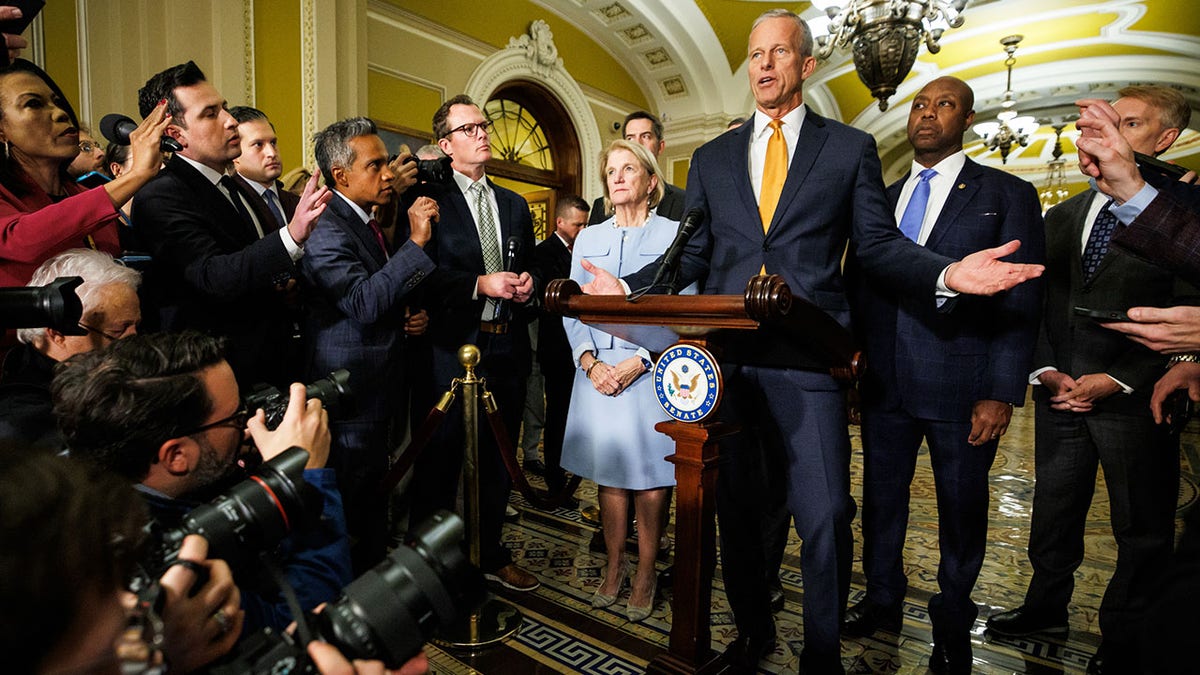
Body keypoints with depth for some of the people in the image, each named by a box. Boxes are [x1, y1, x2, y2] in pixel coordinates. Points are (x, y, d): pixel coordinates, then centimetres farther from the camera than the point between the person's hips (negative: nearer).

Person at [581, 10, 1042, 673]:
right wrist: (626, 287, 2)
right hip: (725, 356, 3)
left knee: (825, 515, -3)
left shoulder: (851, 148, 9)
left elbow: (878, 244, 6)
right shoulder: (711, 157, 15)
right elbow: (692, 254, 13)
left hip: (808, 356, -2)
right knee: (733, 505, 13)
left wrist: (946, 271, -11)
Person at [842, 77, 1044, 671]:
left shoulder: (1008, 195, 1)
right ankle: (883, 601, 36)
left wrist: (1002, 393, -12)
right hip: (885, 383, 3)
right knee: (881, 499, 14)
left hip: (961, 387, -3)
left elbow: (1022, 303, -5)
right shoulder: (881, 198, 12)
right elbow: (861, 292, 11)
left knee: (962, 511, 12)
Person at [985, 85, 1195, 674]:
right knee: (1053, 511, 15)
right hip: (1060, 391, 4)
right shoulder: (1060, 217, 11)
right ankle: (1046, 607, 32)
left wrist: (1119, 380, -14)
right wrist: (1047, 370, -1)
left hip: (1135, 398, -4)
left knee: (1142, 526, 9)